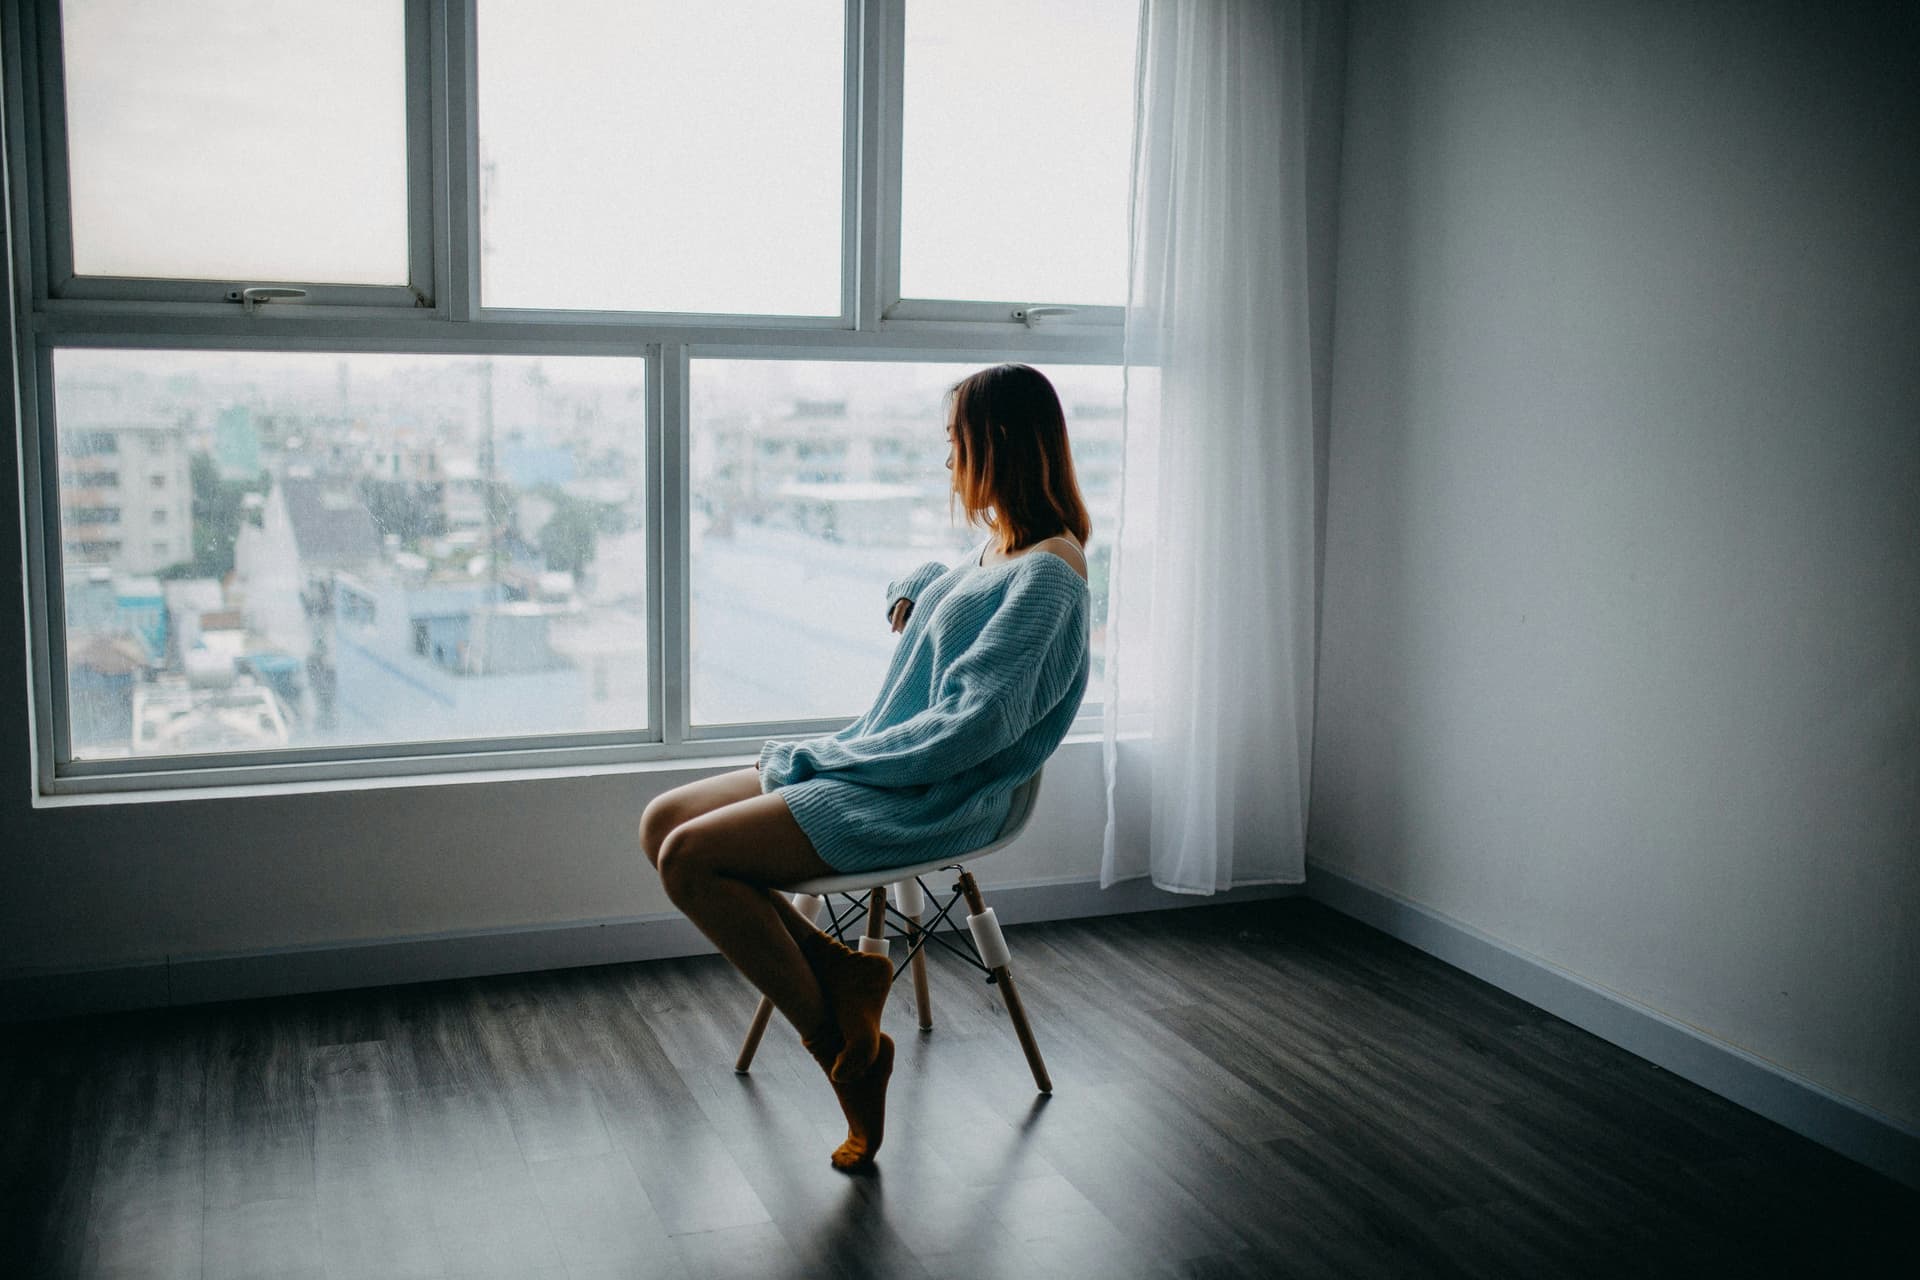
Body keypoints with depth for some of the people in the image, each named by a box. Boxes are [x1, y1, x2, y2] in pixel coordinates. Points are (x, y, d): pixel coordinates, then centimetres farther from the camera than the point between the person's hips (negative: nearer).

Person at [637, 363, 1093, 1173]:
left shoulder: (1047, 575, -17)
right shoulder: (1003, 545, 13)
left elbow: (974, 727, -24)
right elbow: (934, 583, 38)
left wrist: (814, 759, -18)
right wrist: (909, 593, 12)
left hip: (932, 803, -10)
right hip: (878, 769, 10)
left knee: (691, 858, -20)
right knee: (662, 823, 1)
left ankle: (841, 1043, -7)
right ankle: (839, 976, -1)